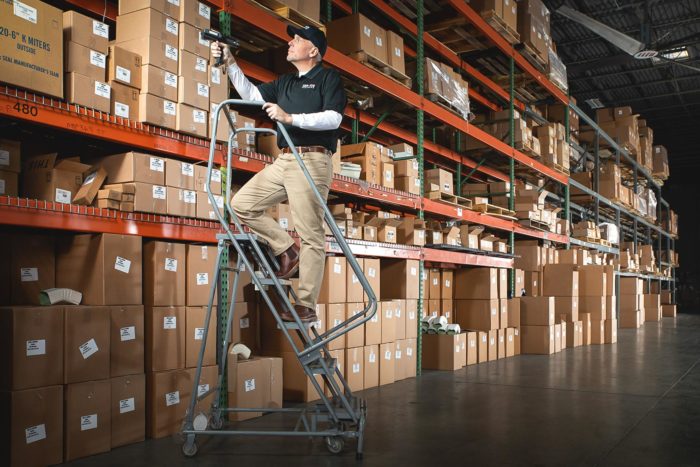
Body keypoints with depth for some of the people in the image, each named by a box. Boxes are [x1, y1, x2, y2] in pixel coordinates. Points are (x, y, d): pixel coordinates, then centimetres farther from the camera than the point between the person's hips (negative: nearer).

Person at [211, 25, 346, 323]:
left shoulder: (328, 78, 3)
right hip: (283, 161, 8)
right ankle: (287, 251, 12)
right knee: (242, 204, 3)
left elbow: (333, 118, -11)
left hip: (311, 161, -8)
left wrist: (290, 117, -18)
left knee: (311, 235, -8)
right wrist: (229, 63, 11)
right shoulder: (285, 82, 25)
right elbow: (251, 94, 20)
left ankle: (306, 306, -4)